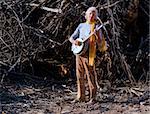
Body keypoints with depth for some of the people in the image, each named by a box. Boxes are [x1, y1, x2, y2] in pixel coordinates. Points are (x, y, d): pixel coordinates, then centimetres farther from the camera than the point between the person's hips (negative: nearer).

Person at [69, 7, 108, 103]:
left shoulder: (96, 27, 0)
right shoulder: (81, 25, 14)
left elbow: (100, 44, -6)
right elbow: (71, 37, 15)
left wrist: (97, 36, -25)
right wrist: (74, 41, -7)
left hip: (89, 54, -5)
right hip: (79, 53, 5)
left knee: (91, 76, -5)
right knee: (80, 76, 8)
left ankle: (92, 98, 1)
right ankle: (81, 97, 16)